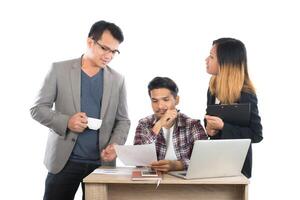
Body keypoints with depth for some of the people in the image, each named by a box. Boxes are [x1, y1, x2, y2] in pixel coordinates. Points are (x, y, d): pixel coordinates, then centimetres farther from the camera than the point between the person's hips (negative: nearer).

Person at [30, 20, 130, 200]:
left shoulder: (117, 79, 7)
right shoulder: (60, 69, 1)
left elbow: (123, 120, 10)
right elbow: (38, 108, 1)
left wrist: (114, 145, -8)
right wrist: (66, 121, -15)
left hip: (102, 162, 2)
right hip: (64, 160, -1)